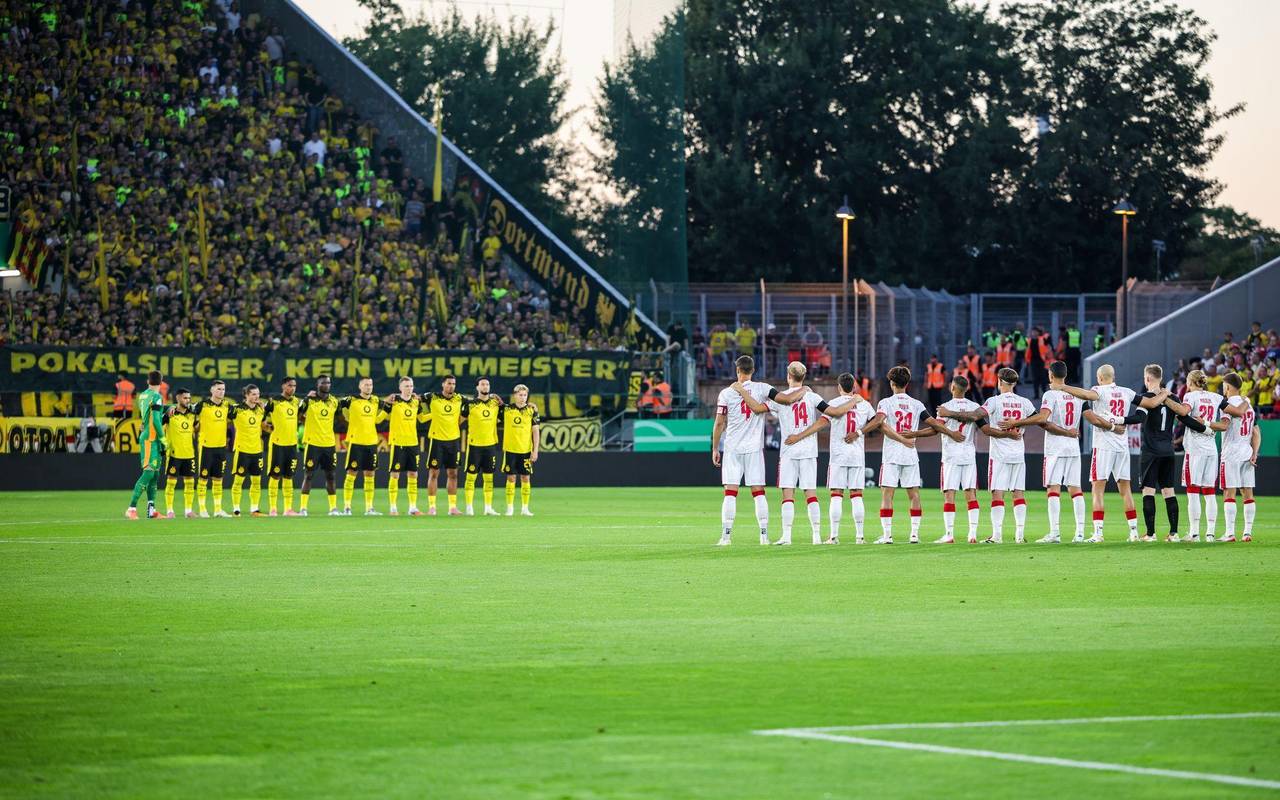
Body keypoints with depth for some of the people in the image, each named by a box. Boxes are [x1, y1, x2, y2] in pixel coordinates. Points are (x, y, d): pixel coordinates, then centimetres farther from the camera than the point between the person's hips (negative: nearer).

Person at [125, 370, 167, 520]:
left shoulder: (142, 395, 12)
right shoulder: (156, 397, -13)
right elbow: (156, 420, -19)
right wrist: (163, 438, -11)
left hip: (145, 436, 9)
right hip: (151, 439, -9)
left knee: (155, 474, 10)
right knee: (149, 472, -12)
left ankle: (151, 509, 10)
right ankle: (131, 508, -17)